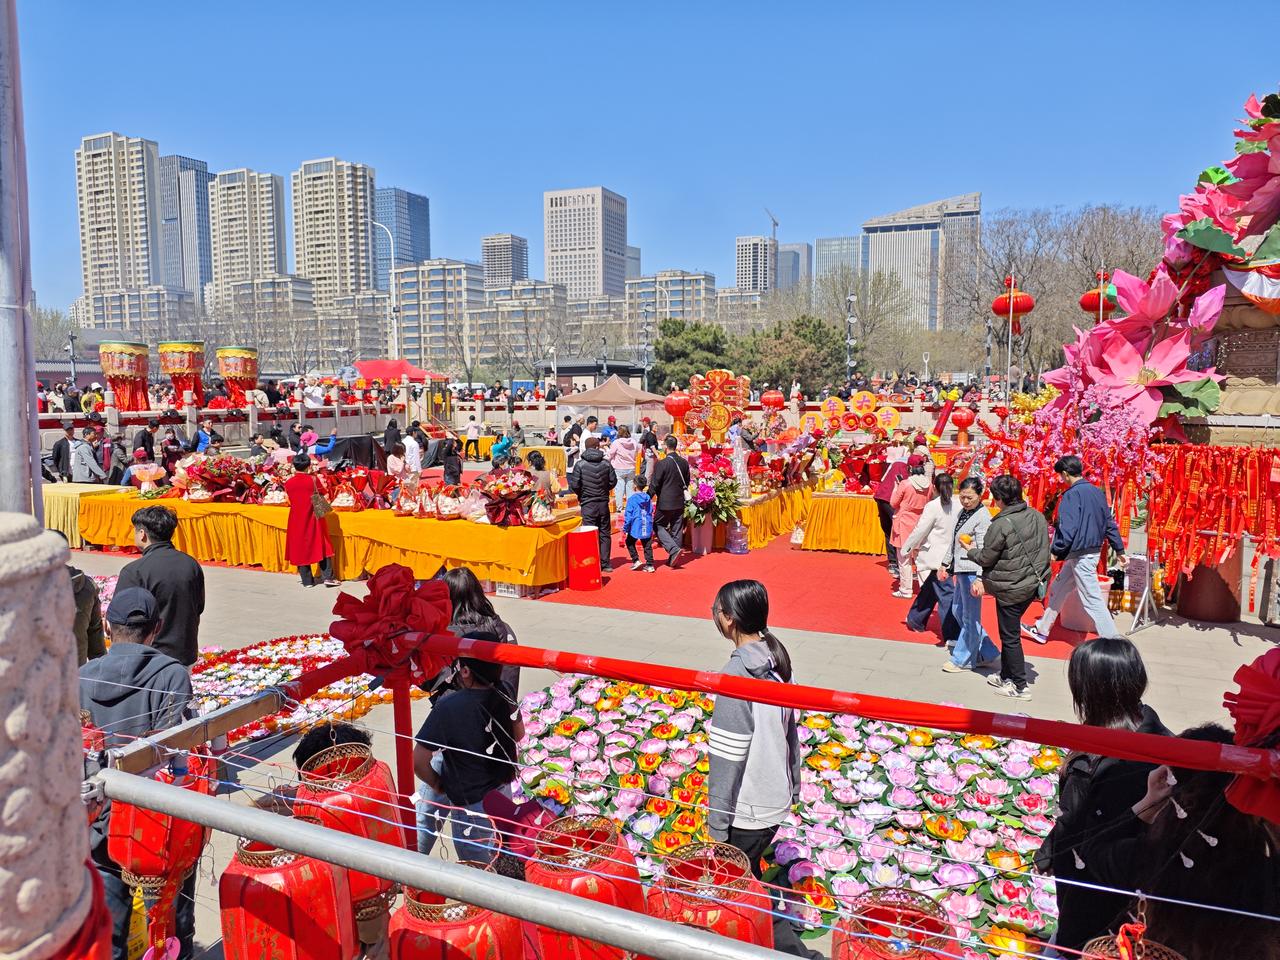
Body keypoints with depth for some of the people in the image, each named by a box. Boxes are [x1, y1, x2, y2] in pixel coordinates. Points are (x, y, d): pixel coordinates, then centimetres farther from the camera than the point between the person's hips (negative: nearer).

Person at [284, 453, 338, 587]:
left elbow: (290, 502, 4)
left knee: (301, 548, 10)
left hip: (297, 520, 2)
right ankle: (328, 577, 3)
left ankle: (307, 580, 13)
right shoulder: (312, 479, -11)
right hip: (313, 518, -2)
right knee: (321, 546, 7)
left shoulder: (288, 483, -3)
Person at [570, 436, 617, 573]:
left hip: (588, 504, -2)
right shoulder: (606, 463, -2)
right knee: (605, 534, 12)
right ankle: (605, 564, 15)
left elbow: (574, 485, -12)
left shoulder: (580, 464, -9)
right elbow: (613, 481, 1)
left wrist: (581, 495, 9)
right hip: (603, 503, 3)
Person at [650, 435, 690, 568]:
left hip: (665, 503, -6)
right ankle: (674, 559, 19)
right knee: (677, 530, 12)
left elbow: (655, 485, -13)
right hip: (680, 502, 6)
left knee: (658, 526, 8)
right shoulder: (684, 462, 2)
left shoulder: (661, 463, -16)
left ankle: (674, 549, -10)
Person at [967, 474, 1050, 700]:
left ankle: (1020, 686, 15)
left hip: (1011, 589, -8)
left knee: (1010, 637, 6)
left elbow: (986, 558, -12)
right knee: (1010, 632, 21)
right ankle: (1006, 676, 32)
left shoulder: (1002, 524, -22)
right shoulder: (1037, 516, 1)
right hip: (1033, 585, 8)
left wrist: (971, 550, 11)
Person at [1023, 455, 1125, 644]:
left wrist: (1056, 551, -15)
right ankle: (1041, 630, 30)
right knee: (1057, 589, 20)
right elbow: (1109, 523, 14)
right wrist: (1119, 549, 18)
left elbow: (1068, 528, -23)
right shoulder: (1096, 492, 9)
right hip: (1094, 550, 10)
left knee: (1092, 600, -5)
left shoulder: (1072, 494, -16)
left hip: (1080, 555, -10)